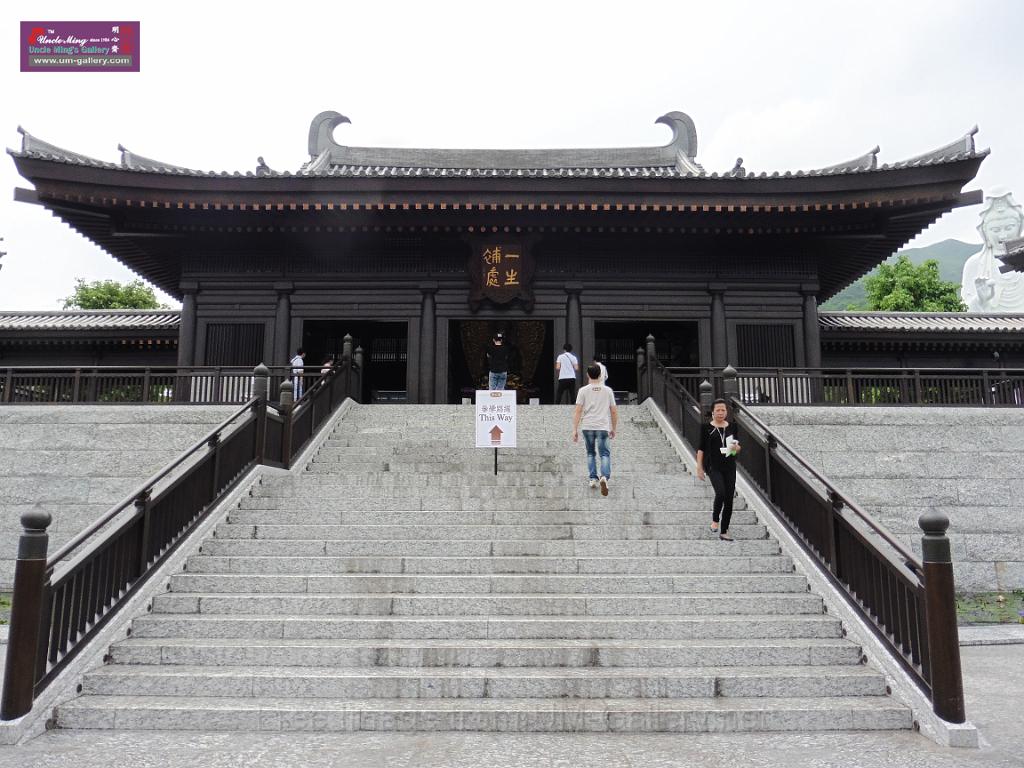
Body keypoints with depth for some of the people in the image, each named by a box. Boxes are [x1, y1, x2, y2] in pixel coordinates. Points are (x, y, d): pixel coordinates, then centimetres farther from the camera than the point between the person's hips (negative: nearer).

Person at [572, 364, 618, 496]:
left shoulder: (583, 390, -1)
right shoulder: (608, 391, 5)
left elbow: (577, 411, -6)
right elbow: (614, 412, 8)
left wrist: (575, 430, -2)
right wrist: (614, 429, 19)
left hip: (587, 427, 0)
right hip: (603, 427, 0)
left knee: (590, 453, 18)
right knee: (605, 453, 3)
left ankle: (593, 478, 16)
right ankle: (604, 477, -21)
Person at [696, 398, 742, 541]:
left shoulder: (732, 427, 8)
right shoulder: (707, 428, -2)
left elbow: (738, 447, 15)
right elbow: (701, 448, -1)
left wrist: (736, 448, -9)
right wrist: (699, 467, -5)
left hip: (729, 467, 4)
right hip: (713, 466, -4)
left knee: (729, 498, 3)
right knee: (721, 492, -23)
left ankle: (724, 532, 14)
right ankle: (715, 520, 4)